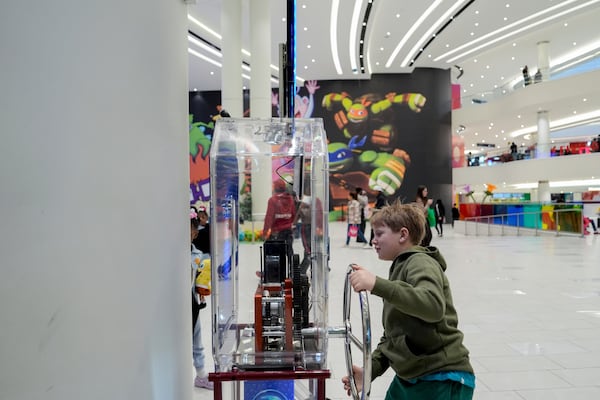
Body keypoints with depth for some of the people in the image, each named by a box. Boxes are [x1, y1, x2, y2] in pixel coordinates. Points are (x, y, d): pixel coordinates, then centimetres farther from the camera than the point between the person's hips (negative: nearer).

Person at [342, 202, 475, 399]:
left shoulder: (421, 262, -13)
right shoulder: (400, 268, 14)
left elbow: (434, 306, -35)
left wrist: (377, 284, -41)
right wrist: (370, 370, 3)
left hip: (442, 381, -8)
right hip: (407, 378, 9)